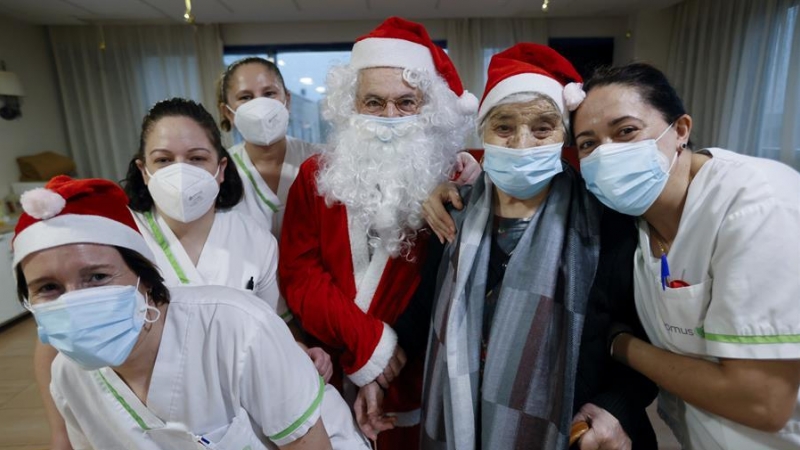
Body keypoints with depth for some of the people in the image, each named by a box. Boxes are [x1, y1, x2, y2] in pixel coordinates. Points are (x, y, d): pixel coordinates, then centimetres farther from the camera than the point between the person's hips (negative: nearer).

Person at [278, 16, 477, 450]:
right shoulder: (316, 176, -3)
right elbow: (297, 272, -7)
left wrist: (379, 361, -14)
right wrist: (363, 339, -17)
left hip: (413, 382, -1)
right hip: (331, 375, 2)